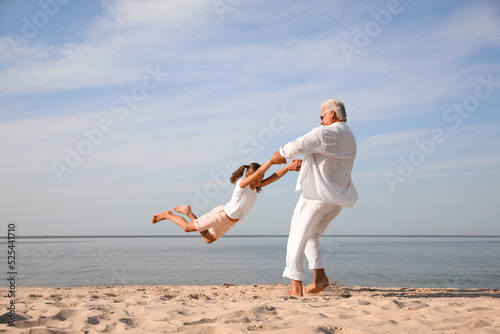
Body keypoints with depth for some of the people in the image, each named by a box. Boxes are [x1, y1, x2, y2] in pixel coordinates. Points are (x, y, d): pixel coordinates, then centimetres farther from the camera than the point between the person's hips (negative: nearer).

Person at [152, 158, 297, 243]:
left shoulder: (256, 187, -4)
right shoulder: (242, 184, -25)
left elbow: (272, 177, -17)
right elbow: (258, 172, -42)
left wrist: (288, 168, -28)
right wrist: (272, 160, -46)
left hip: (230, 221, 8)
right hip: (222, 214, -8)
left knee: (209, 239, 24)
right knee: (188, 227, 1)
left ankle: (188, 212, 33)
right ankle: (168, 214, 26)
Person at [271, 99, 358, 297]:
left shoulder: (325, 133, -13)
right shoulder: (349, 138, 17)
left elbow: (299, 145, -19)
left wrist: (281, 153, 1)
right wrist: (305, 163, 16)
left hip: (318, 195, -9)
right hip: (337, 198, 9)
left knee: (297, 238, 0)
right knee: (310, 236, 23)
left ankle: (296, 287, -2)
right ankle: (320, 276, 12)